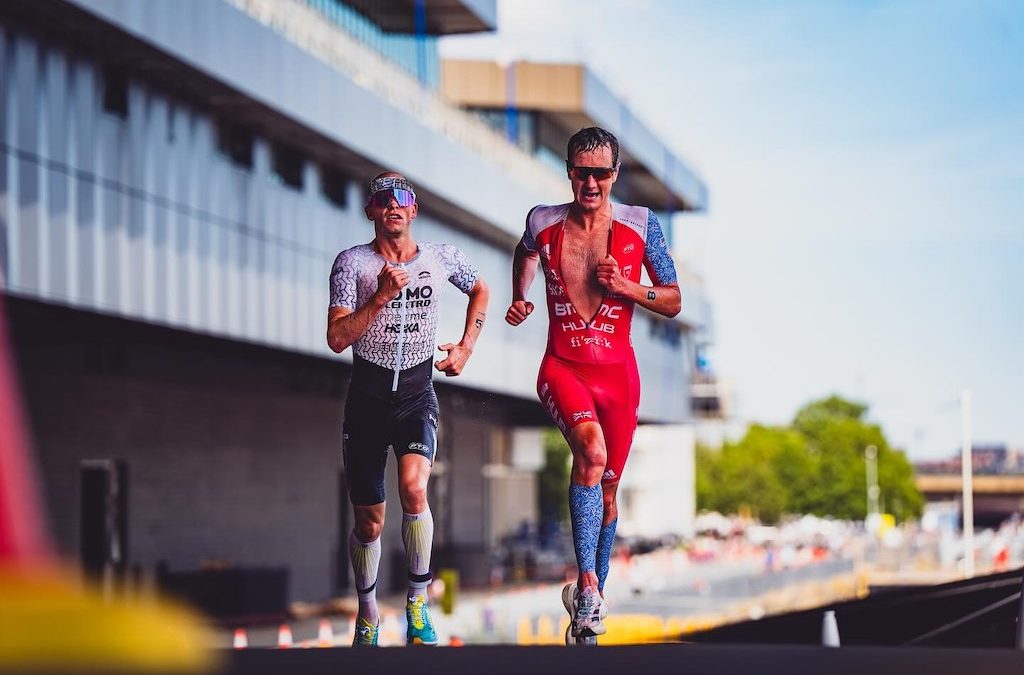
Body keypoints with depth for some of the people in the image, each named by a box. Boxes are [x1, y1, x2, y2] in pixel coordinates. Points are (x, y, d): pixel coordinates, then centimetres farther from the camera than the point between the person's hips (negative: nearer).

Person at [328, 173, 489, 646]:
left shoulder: (441, 257, 3)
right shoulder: (353, 262, -5)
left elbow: (480, 291, 25)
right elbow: (337, 339, -13)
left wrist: (466, 347, 15)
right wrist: (382, 295, -22)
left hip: (417, 396, 1)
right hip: (367, 397, 0)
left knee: (413, 489, -26)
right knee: (369, 522, 5)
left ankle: (417, 603, -10)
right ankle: (367, 614, 28)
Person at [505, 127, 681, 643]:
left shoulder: (641, 226, -4)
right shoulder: (543, 224, -1)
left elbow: (673, 302, 2)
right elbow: (524, 253, 25)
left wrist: (626, 287, -14)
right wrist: (519, 300, 10)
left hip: (617, 372, 2)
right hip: (562, 367, -1)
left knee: (607, 491, 9)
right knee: (592, 451, -31)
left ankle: (587, 613, 24)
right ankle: (587, 581, -27)